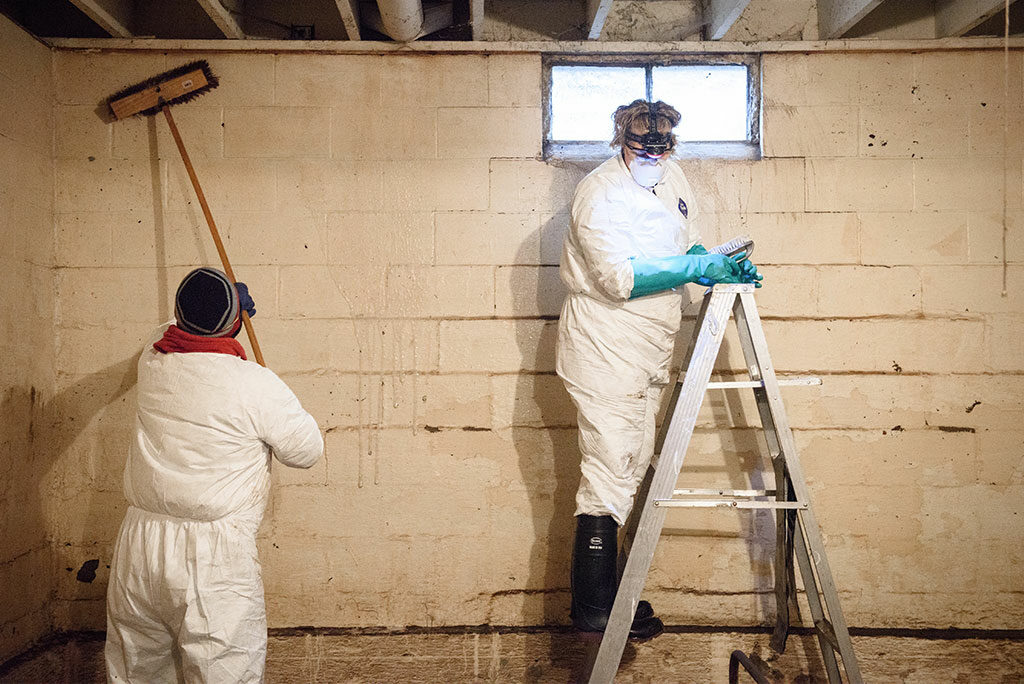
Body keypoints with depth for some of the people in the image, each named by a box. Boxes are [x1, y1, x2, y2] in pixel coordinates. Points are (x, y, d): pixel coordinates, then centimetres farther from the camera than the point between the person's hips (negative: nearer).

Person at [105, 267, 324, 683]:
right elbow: (307, 452, -1)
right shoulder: (256, 386, -14)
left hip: (138, 544, 6)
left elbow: (174, 332, 28)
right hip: (213, 557, -6)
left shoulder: (151, 362, 2)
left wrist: (206, 307, 43)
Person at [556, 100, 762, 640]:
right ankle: (593, 608, 5)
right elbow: (621, 277, -23)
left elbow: (685, 247, 21)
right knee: (608, 477, -7)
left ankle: (606, 589, 28)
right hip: (604, 353, -9)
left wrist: (725, 268, 2)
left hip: (645, 354, 9)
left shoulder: (671, 179, 11)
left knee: (630, 471, 15)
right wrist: (700, 266, -21)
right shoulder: (601, 194, -15)